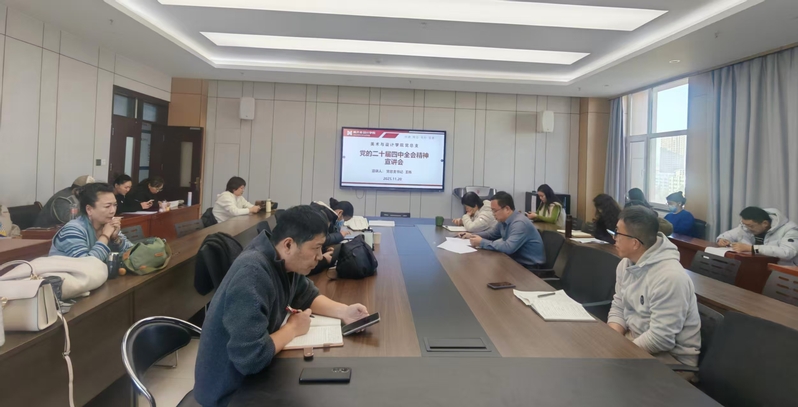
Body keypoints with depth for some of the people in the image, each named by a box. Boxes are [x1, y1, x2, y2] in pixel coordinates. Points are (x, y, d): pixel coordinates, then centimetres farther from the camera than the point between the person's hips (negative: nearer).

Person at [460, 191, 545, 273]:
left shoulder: (520, 223, -26)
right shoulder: (503, 220, 3)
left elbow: (508, 247, -36)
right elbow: (491, 233, 21)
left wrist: (482, 242, -26)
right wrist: (472, 235, 4)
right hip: (516, 261, 8)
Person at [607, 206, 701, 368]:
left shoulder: (669, 277, -28)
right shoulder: (625, 264, -1)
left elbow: (660, 339, -28)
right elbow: (618, 307, 6)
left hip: (671, 355, -7)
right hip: (634, 338, 7)